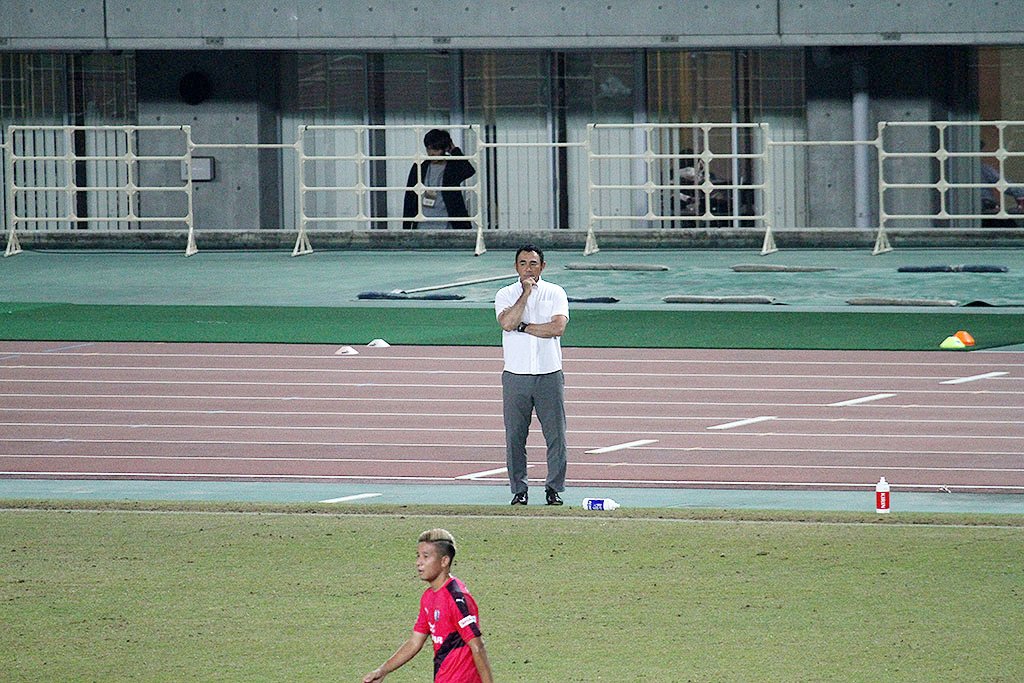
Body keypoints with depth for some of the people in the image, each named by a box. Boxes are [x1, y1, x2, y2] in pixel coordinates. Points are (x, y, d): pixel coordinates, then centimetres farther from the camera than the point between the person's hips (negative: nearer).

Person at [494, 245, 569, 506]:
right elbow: (507, 323, -14)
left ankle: (554, 488, 8)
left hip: (549, 375, 0)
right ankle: (519, 490, 10)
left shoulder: (555, 293, 5)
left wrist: (523, 327, -9)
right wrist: (526, 293, -11)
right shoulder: (505, 295, 6)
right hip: (516, 376, 0)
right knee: (515, 436, 2)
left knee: (556, 435, -1)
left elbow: (558, 327, -11)